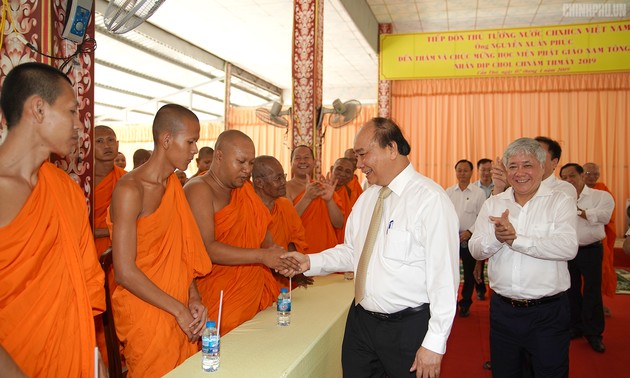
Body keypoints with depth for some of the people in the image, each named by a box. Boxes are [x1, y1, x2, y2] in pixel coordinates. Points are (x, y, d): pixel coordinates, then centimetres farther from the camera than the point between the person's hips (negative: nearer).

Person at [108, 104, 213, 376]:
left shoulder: (174, 184, 8)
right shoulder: (130, 189, -15)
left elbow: (180, 250, 9)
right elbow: (125, 272, -19)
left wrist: (193, 299, -4)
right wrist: (180, 310, -15)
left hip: (179, 309, 7)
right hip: (145, 312, -7)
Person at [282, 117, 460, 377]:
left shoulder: (430, 199, -16)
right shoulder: (367, 198, 8)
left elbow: (444, 275, -18)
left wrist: (435, 344, -18)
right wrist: (310, 262, -1)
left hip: (409, 327, -6)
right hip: (360, 321, 6)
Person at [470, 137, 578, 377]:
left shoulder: (560, 202, -5)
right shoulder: (492, 204, 5)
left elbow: (568, 247, -21)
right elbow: (476, 250, -3)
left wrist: (515, 239, -25)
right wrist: (496, 237, -23)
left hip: (548, 312, -3)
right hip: (502, 310, 4)